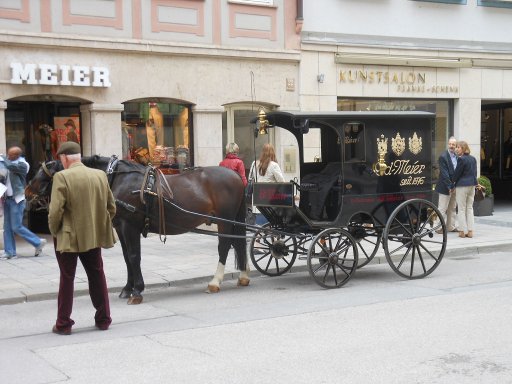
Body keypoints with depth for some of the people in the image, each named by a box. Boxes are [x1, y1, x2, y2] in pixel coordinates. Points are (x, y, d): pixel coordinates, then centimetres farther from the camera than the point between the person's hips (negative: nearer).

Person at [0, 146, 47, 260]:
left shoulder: (22, 164, -11)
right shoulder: (11, 162, 11)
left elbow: (9, 166, -29)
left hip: (17, 200, -8)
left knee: (17, 227, -6)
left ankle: (38, 242, 9)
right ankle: (10, 252, 11)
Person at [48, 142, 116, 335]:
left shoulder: (62, 177, -15)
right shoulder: (100, 175, 2)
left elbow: (55, 210, -18)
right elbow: (111, 207, 6)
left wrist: (54, 231, -3)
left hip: (69, 238, -4)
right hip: (94, 236, 4)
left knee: (67, 279, 7)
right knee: (97, 276, 16)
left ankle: (63, 324, 15)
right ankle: (103, 319, 23)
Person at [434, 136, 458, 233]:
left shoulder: (457, 156, 9)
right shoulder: (443, 157, -12)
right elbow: (444, 174, -16)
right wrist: (450, 187, -18)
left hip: (454, 187, 7)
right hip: (446, 187, -7)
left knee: (452, 208, 14)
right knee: (442, 209, -2)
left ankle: (451, 227, 22)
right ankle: (440, 227, 4)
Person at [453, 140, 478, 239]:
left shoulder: (461, 159, -14)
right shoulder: (473, 159, 9)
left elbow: (457, 173, -10)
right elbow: (474, 172, 13)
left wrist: (453, 182, 6)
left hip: (462, 185, -7)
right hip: (472, 185, 7)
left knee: (461, 209, 1)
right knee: (470, 208, 11)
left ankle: (463, 231, 3)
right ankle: (470, 231, 10)